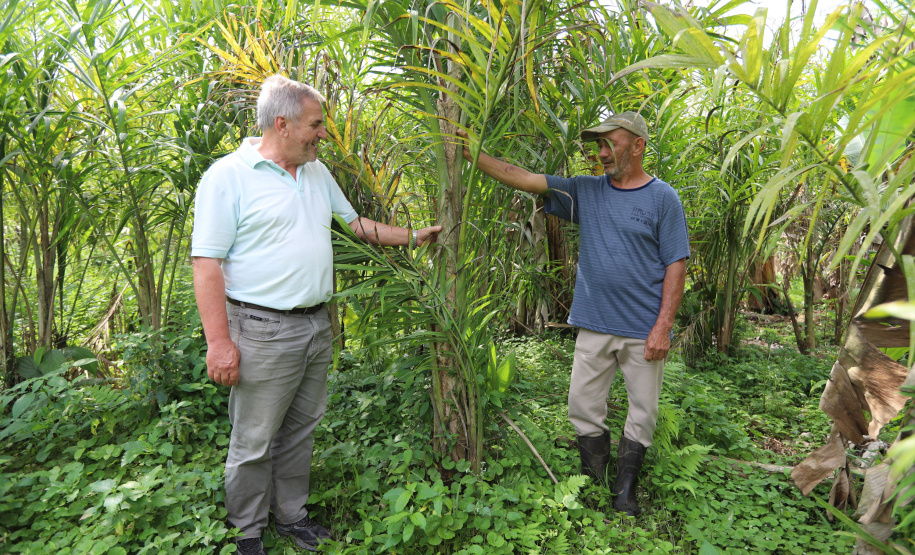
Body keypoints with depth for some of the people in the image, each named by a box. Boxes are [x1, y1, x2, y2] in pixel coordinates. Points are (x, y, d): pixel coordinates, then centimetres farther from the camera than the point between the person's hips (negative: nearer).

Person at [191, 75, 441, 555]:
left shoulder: (317, 172, 12)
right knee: (253, 442, 6)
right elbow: (207, 262, -14)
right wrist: (219, 341, -18)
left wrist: (414, 237, 21)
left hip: (316, 325, 7)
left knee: (300, 429, 18)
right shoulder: (228, 175, -11)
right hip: (263, 331, -7)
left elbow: (355, 223, 23)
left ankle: (290, 514, 35)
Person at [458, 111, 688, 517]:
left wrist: (663, 326, -11)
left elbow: (676, 266, -5)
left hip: (645, 331, -3)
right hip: (594, 326, 3)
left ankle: (624, 491, 27)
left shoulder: (663, 198, -3)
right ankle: (593, 480, 29)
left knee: (642, 413, 8)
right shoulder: (586, 191, 7)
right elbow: (522, 178, 2)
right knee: (583, 407, 9)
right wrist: (473, 154, -6)